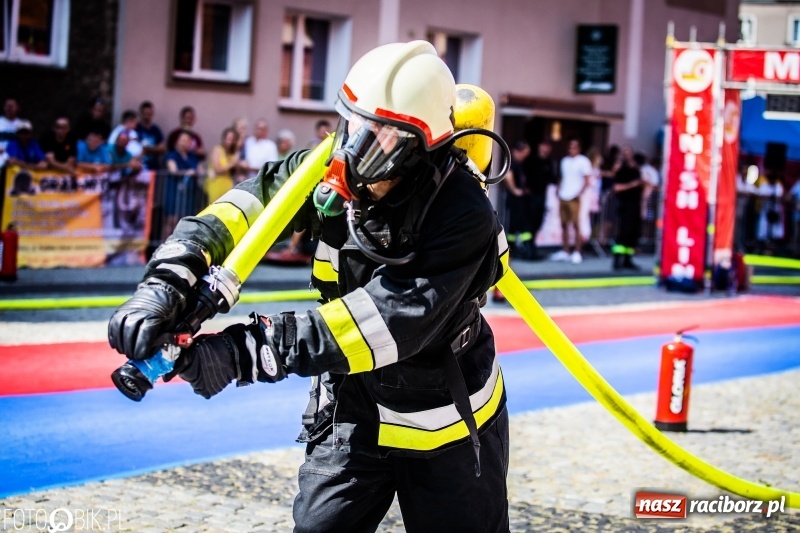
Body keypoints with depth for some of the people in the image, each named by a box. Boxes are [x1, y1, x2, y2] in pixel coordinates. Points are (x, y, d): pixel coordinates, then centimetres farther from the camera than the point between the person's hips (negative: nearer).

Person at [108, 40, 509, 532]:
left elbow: (389, 320, -38)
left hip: (447, 424, -4)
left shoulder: (463, 215, -29)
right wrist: (168, 281, -38)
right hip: (351, 413, 4)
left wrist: (251, 351, -44)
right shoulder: (330, 173, -13)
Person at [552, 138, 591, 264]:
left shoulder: (583, 161, -3)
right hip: (563, 197, 6)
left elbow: (587, 180, -7)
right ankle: (564, 251, 12)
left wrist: (580, 192, -18)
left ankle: (577, 253, -3)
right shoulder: (565, 160, 15)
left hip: (574, 198, -6)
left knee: (576, 225, -5)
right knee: (564, 225, 8)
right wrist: (558, 189, 3)